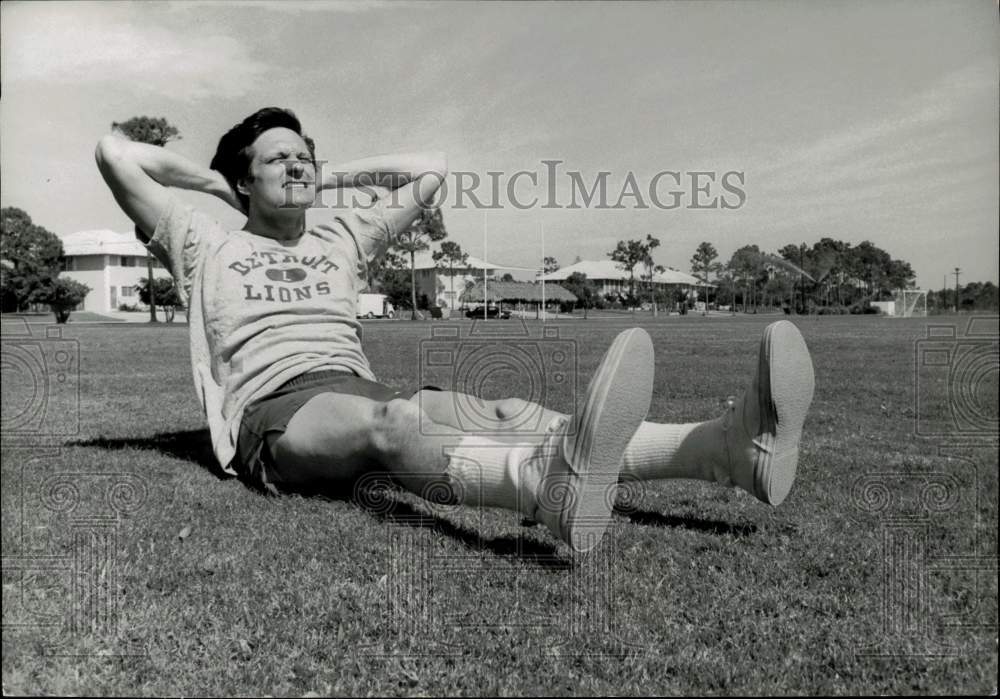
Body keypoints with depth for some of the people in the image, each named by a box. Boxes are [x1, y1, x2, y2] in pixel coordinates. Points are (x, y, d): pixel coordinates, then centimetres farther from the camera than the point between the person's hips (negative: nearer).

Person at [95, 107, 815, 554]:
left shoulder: (341, 235, 26)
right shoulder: (207, 242, 17)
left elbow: (431, 169, 28)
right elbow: (114, 153, 11)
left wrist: (333, 175, 29)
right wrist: (212, 180, 21)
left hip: (361, 387, 4)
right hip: (274, 412, -4)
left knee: (513, 412, -24)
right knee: (382, 422, -41)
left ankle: (728, 444, -43)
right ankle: (548, 484, -72)